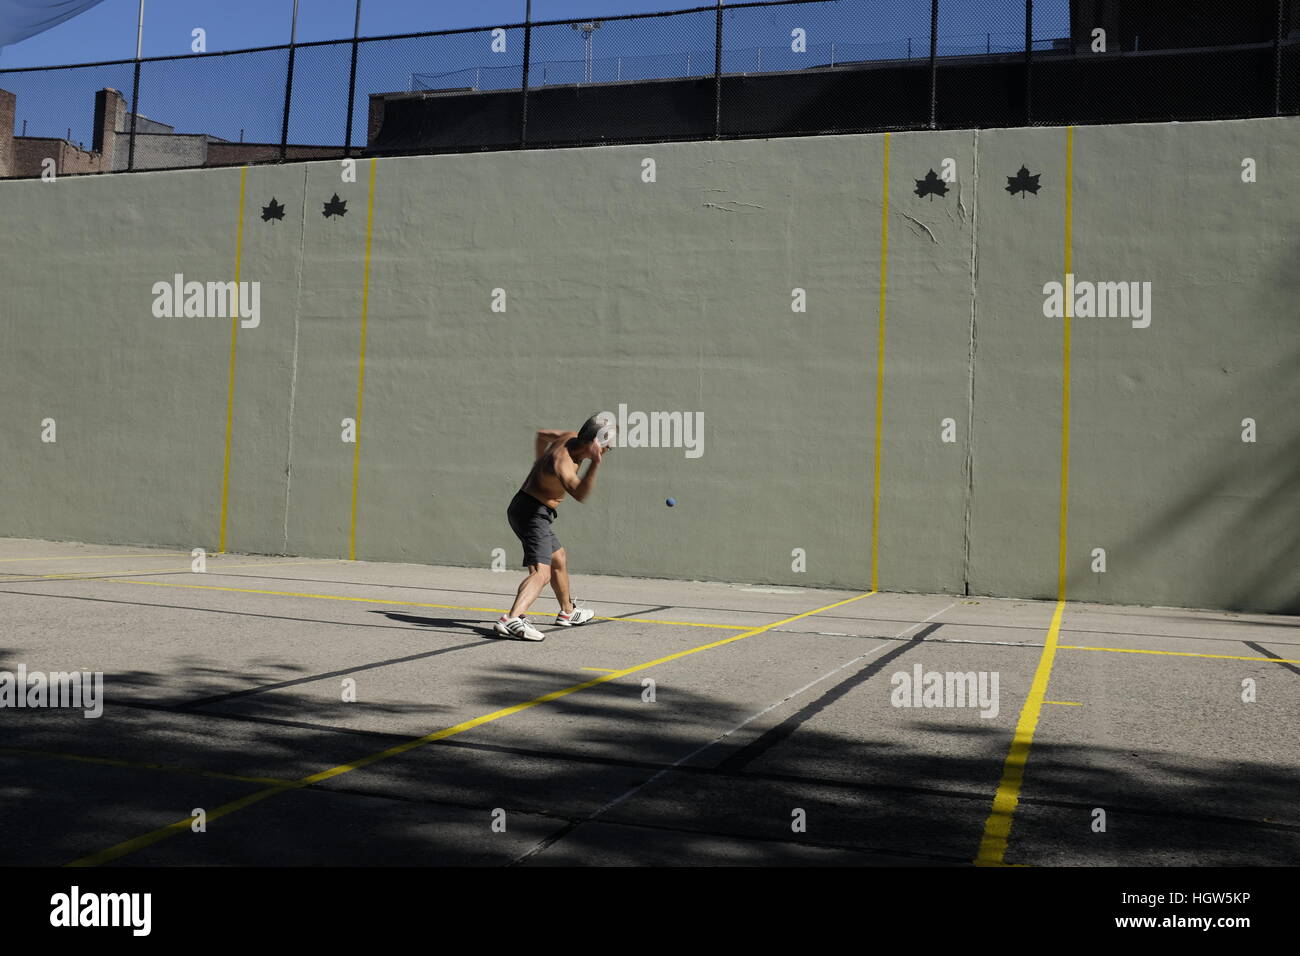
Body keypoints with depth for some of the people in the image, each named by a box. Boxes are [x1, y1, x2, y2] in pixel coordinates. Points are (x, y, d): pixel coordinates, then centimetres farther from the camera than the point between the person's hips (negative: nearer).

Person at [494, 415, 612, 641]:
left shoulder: (572, 437, -2)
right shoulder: (562, 462, -30)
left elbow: (542, 435, 19)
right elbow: (580, 494, -47)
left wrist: (540, 464, 27)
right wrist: (596, 463, -56)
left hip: (532, 511, 11)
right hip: (532, 513, -11)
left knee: (559, 560, 28)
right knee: (541, 572, -26)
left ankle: (567, 612, 48)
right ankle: (511, 620, -42)